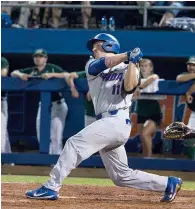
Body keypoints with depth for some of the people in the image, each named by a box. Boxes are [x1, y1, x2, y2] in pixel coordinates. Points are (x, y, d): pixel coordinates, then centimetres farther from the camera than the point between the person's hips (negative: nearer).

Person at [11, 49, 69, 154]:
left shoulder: (52, 68, -7)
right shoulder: (32, 71, 6)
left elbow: (67, 76, -21)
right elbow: (13, 73, 8)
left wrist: (51, 75, -31)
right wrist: (20, 75, -15)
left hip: (57, 105, -6)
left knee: (55, 135, -13)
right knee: (41, 134, 7)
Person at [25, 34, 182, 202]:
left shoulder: (128, 69, 8)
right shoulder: (92, 66, 22)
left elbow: (129, 87, -13)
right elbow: (102, 63, -2)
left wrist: (132, 61, -14)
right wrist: (127, 55, -11)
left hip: (117, 121, -7)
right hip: (107, 124, 7)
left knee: (74, 143, -19)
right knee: (122, 176, 8)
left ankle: (51, 188, -22)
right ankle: (169, 183, 15)